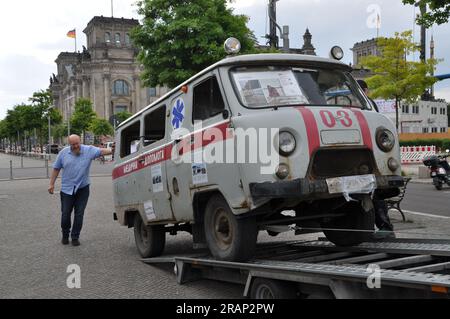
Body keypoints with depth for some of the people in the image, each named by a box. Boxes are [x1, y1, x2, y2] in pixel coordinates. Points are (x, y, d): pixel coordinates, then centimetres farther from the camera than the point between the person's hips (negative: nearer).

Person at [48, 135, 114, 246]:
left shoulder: (89, 150, -3)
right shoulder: (63, 153, 1)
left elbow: (101, 151, -16)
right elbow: (56, 169, 6)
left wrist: (111, 150, -35)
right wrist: (52, 184, 4)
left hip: (82, 189, -1)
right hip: (67, 188, 1)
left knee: (79, 214, 4)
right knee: (65, 214, 6)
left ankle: (75, 237, 17)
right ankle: (65, 235, 26)